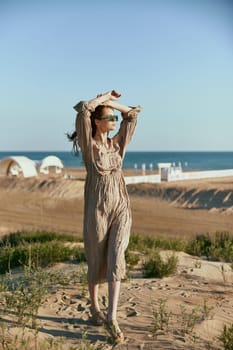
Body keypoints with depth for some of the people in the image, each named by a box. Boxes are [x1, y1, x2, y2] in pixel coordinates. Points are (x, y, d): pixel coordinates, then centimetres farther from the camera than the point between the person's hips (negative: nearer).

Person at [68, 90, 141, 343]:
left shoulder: (117, 143, 9)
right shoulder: (87, 145, -7)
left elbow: (133, 114, 15)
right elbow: (82, 110, -21)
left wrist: (109, 102, 7)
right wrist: (104, 96, -6)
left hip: (121, 210, 4)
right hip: (97, 210, -4)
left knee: (115, 259, -9)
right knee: (97, 262, 8)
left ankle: (111, 317, -8)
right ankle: (94, 307, 29)